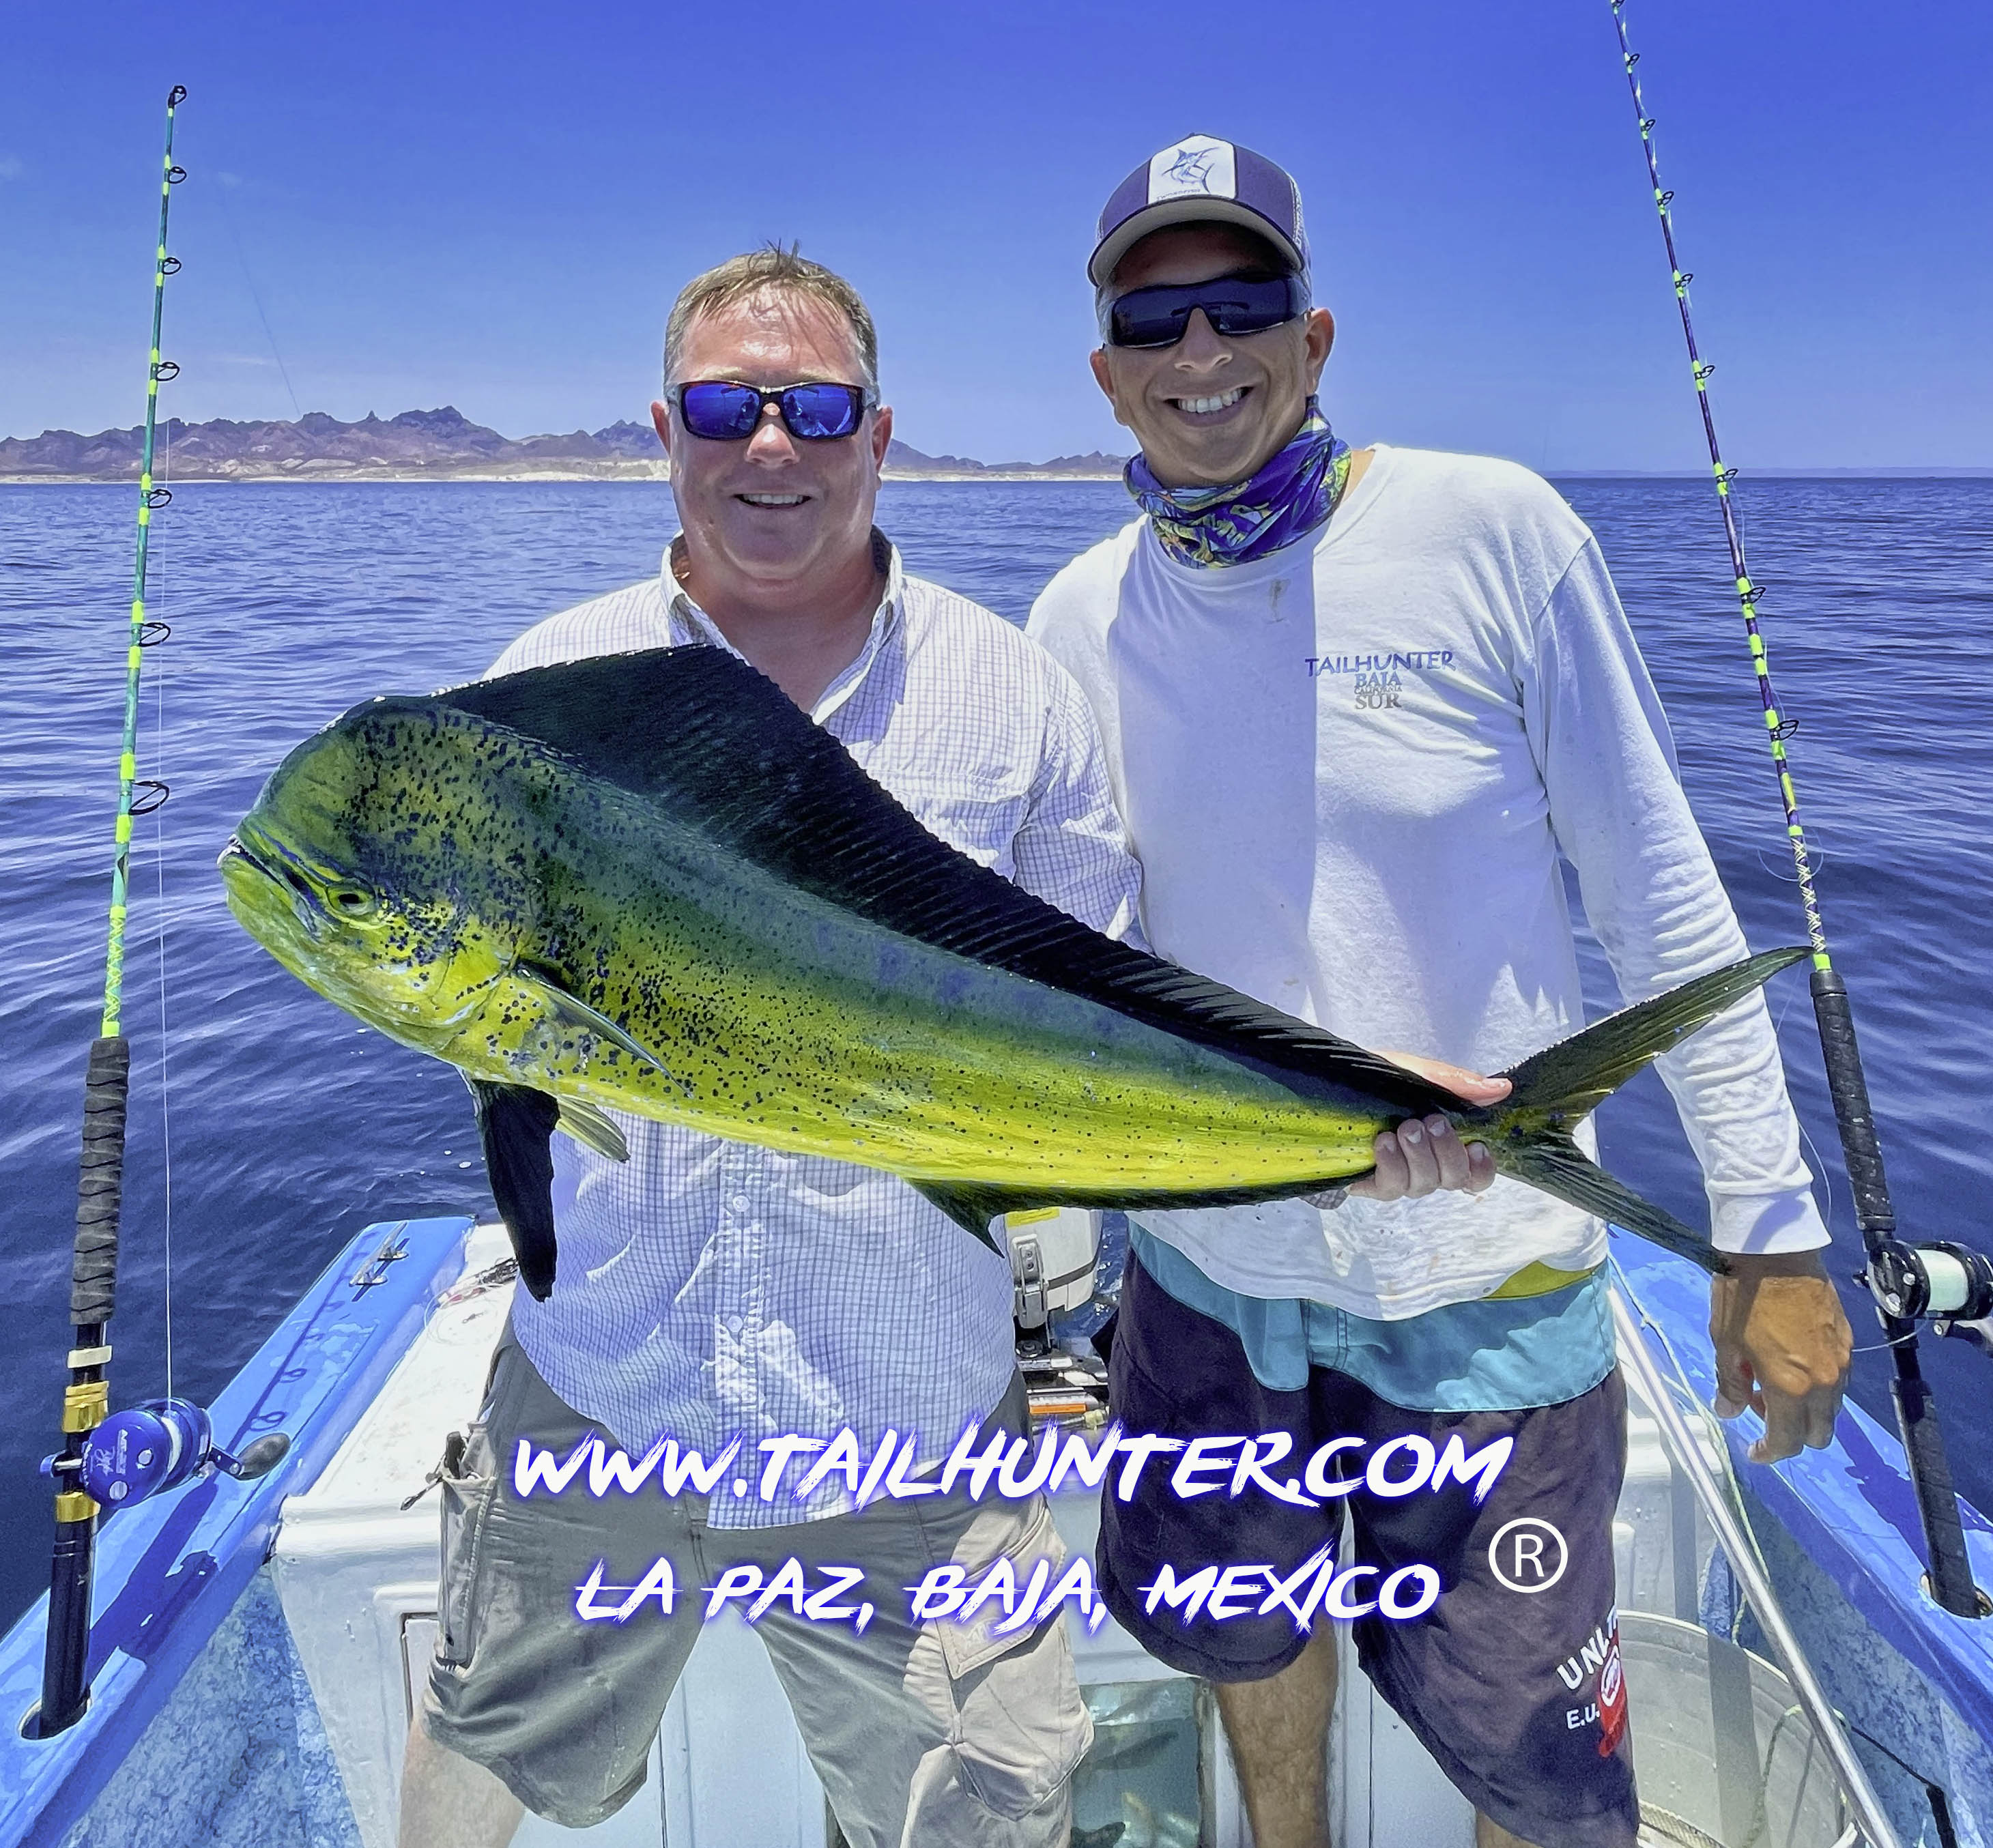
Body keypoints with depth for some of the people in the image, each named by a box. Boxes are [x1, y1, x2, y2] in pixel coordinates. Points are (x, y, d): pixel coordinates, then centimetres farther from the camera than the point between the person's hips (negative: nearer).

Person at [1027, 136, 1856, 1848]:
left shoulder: (1491, 532, -13)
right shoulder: (1079, 618, -3)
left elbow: (1660, 886, -9)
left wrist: (1771, 1225, -8)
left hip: (1485, 1281, -3)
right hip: (1208, 1258, 4)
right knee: (1237, 1636, 25)